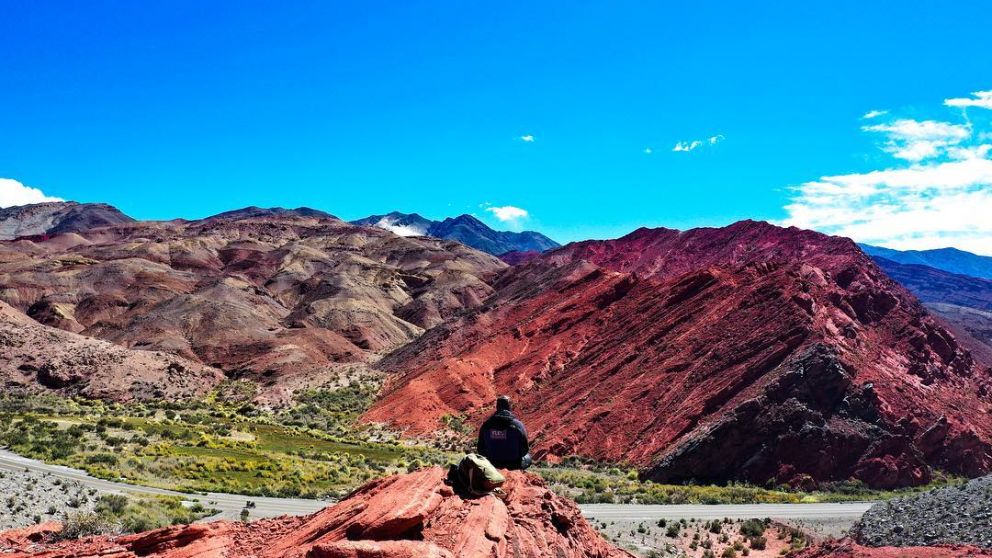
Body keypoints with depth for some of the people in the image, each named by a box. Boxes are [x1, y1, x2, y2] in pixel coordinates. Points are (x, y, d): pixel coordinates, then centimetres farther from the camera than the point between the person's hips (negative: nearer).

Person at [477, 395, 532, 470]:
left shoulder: (486, 425, -9)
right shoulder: (517, 424, -15)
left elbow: (481, 450, -2)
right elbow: (525, 449, -8)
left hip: (493, 464, 2)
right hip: (514, 465, -1)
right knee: (527, 457, 31)